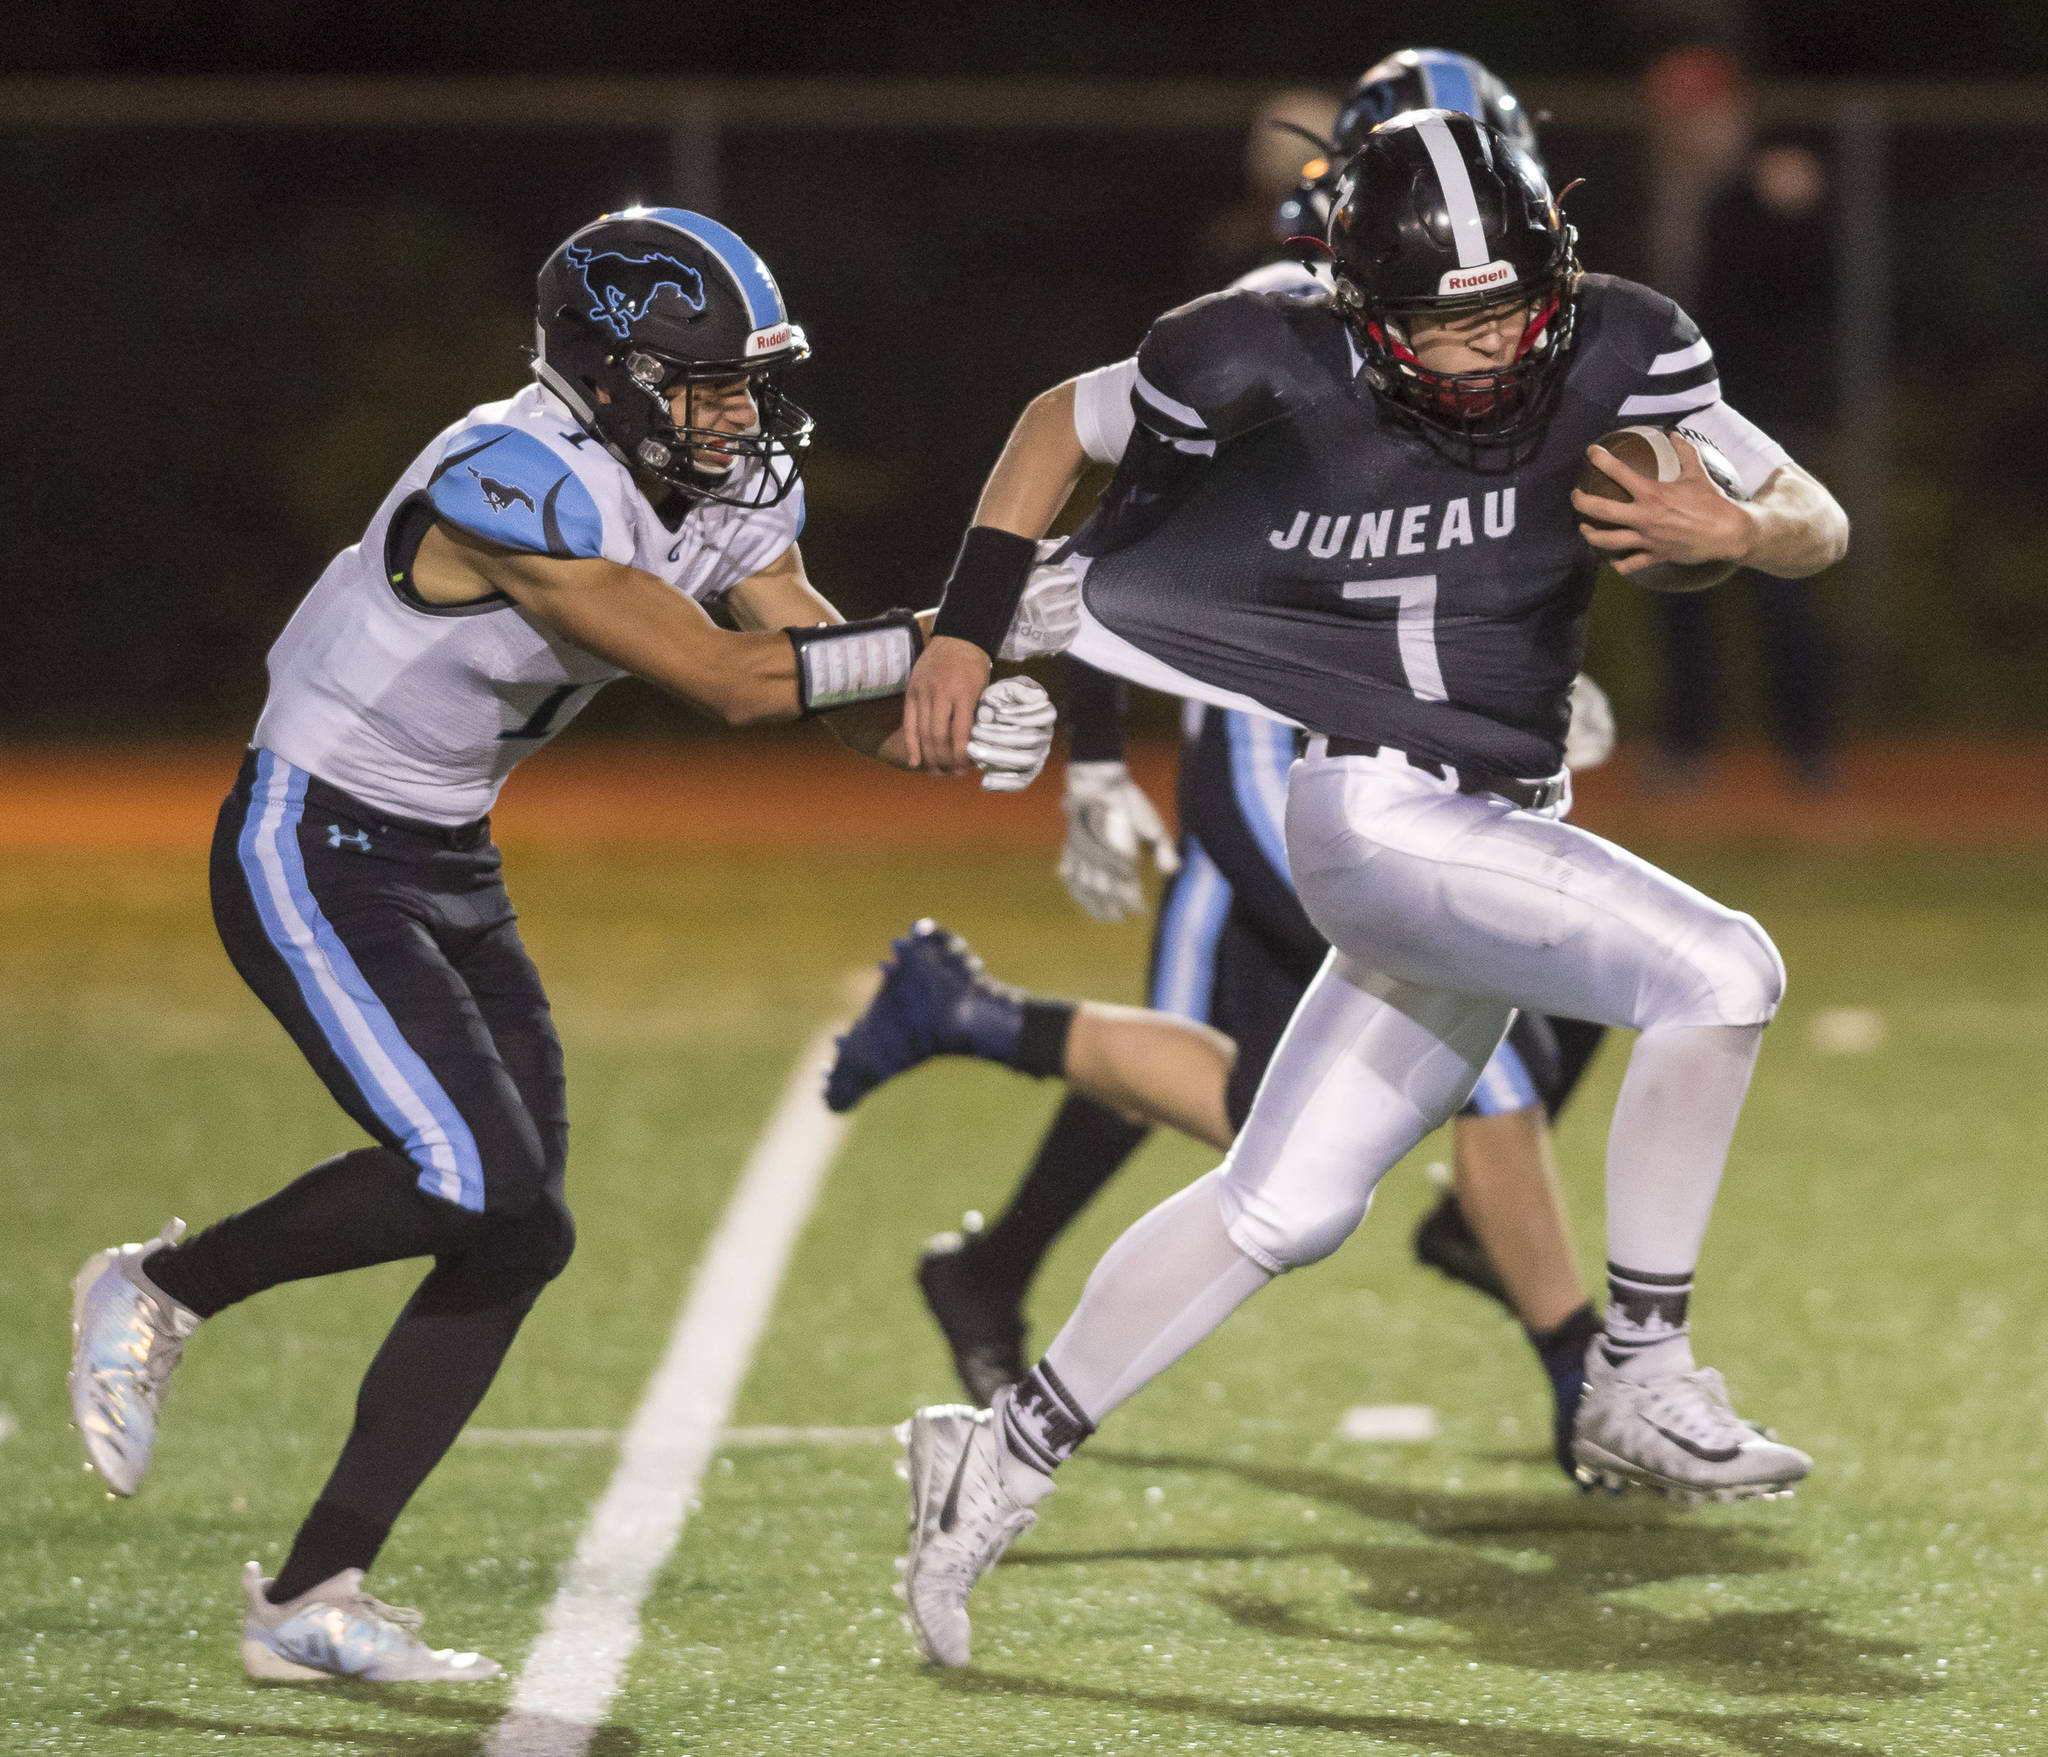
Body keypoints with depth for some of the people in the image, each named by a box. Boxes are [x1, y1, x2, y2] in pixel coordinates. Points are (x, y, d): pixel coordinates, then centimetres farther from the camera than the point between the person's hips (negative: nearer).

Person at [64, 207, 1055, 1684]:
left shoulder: (721, 494, 0)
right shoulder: (518, 488, -28)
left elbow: (849, 688, 0)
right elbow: (732, 680, -29)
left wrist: (960, 719, -22)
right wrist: (956, 629, -27)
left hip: (447, 865, 9)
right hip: (313, 854, -9)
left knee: (518, 1236, 0)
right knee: (469, 1175, -23)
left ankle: (310, 1602, 6)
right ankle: (160, 1291, 3)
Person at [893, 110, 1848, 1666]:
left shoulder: (1618, 354, -4)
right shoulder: (1275, 371, -12)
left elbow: (1823, 526, -1)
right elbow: (1064, 420, 6)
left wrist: (1740, 530, -23)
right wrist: (967, 633, 3)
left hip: (1491, 834, 6)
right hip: (1375, 813, -6)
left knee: (1283, 1212, 9)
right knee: (1724, 977, -19)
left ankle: (1008, 1459, 19)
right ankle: (1641, 1387, -10)